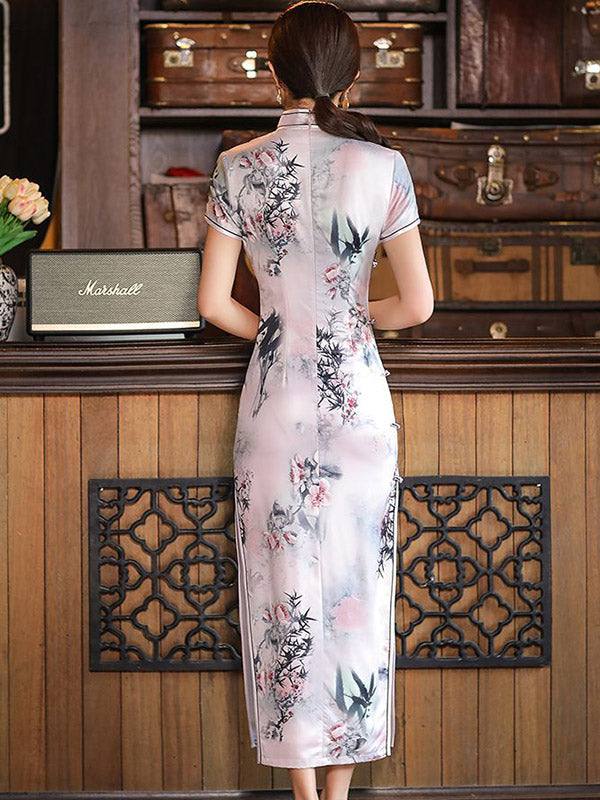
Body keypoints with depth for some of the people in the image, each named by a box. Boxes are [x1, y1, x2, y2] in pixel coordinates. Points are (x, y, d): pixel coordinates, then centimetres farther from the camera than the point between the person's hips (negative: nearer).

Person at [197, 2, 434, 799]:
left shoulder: (239, 167, -5)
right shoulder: (383, 165, -6)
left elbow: (213, 301, -4)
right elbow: (418, 303, -5)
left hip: (276, 403, 0)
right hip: (358, 400, 0)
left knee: (284, 591, 8)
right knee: (356, 588, 10)